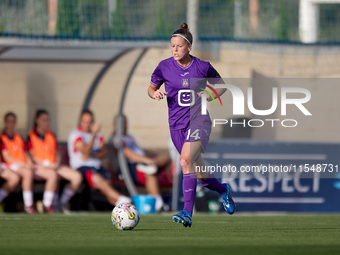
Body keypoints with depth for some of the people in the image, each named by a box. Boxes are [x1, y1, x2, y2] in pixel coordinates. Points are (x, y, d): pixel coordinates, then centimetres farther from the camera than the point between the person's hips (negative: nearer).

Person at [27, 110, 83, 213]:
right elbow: (32, 156, -4)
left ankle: (62, 203, -8)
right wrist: (47, 164, -15)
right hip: (40, 167, -6)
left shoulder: (51, 136, 21)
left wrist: (56, 164, -3)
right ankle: (55, 205, -25)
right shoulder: (31, 136, 4)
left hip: (54, 166, 6)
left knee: (77, 177, -15)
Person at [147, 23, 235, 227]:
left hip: (199, 120, -3)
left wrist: (212, 95, -9)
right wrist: (155, 93, -12)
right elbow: (151, 88, 11)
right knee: (201, 175, 10)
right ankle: (223, 190, 44)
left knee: (186, 161, -27)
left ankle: (187, 213, -28)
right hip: (177, 125, 3)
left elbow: (221, 85, 12)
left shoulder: (202, 67, -4)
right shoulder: (164, 67, -1)